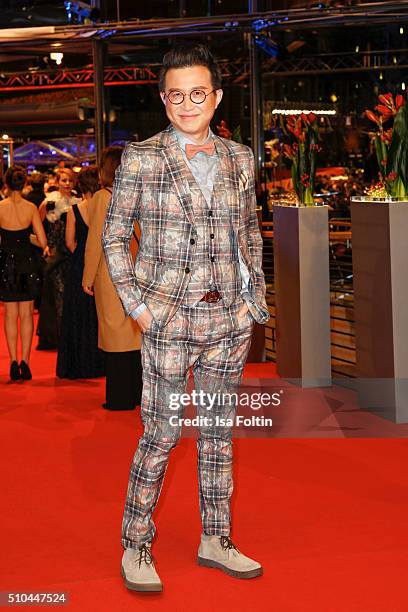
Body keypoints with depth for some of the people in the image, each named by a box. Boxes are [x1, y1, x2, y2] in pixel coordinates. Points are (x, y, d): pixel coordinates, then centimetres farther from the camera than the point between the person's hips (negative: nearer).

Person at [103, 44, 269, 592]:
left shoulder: (238, 158, 8)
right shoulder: (141, 158, -3)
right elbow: (114, 233, 1)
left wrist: (256, 295, 10)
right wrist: (134, 303, -6)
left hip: (230, 318, 4)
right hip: (170, 317, -4)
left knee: (219, 429, 10)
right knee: (162, 433, -4)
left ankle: (216, 541, 22)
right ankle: (135, 549, 9)